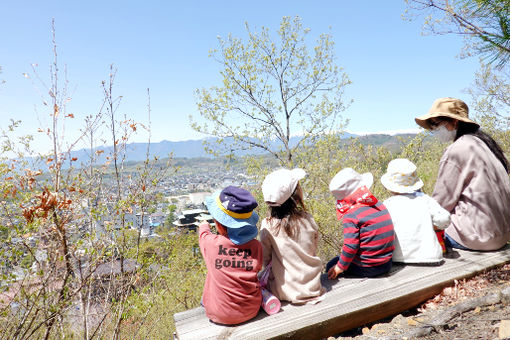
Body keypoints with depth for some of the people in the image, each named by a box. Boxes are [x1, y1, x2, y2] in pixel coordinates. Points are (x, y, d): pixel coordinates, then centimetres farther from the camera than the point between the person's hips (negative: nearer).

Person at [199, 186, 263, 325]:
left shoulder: (211, 243, -21)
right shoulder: (256, 245, -16)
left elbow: (203, 232, 2)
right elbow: (257, 268, 0)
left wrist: (204, 226, 26)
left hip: (221, 315, -2)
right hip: (252, 311, 2)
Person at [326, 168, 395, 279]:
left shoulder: (351, 216, -19)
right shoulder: (379, 205, 3)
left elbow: (350, 246, -21)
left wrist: (340, 267, -9)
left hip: (366, 269, -7)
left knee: (331, 266, 13)